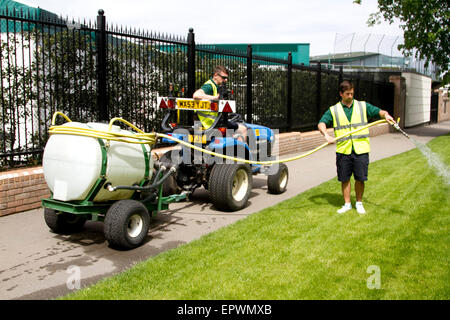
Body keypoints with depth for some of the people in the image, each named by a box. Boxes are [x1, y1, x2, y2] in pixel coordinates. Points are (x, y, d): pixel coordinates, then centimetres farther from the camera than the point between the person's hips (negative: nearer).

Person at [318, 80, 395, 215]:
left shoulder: (363, 106, 9)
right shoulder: (333, 110, 6)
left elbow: (378, 111, 3)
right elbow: (321, 123, -4)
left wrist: (385, 114, -20)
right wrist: (327, 135, -22)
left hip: (361, 150, 0)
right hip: (343, 151, 0)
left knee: (360, 178, 4)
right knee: (344, 179, 6)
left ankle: (359, 203, 22)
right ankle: (347, 204, 21)